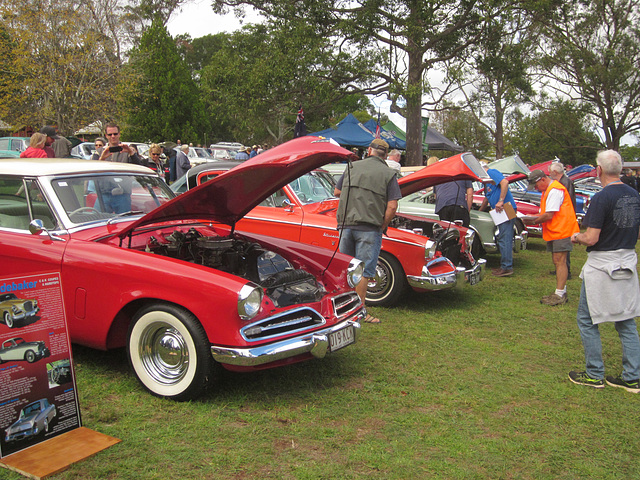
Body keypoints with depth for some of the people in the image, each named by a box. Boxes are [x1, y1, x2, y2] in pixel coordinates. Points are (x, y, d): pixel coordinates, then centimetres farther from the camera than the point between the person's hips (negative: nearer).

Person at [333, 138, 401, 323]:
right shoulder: (388, 174, 1)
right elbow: (392, 206, -8)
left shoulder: (352, 167, 11)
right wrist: (382, 226, 2)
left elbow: (337, 192, 18)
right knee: (364, 271, 1)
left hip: (346, 225, 4)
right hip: (369, 227, -4)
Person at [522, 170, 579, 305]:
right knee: (557, 261, 13)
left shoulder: (554, 191, -17)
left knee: (559, 261, -11)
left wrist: (533, 222, -10)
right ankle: (561, 291, 20)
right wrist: (533, 217, 6)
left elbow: (549, 215, -21)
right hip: (554, 232, 11)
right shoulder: (547, 191, 18)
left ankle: (559, 295, -11)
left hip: (561, 230, -11)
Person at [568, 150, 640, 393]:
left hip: (601, 265, -7)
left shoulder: (601, 198, -19)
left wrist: (576, 237, -1)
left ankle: (594, 375, 13)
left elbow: (591, 238, -21)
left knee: (587, 321, 7)